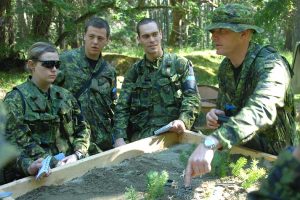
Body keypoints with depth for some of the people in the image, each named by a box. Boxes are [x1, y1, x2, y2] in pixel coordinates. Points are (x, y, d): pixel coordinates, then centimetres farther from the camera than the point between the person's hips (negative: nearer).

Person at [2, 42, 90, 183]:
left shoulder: (65, 96, 16)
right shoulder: (15, 99, 0)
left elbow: (82, 127, 17)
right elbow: (17, 140, -10)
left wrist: (77, 154, -3)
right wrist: (52, 163, -24)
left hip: (69, 168, 5)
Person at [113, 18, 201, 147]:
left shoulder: (180, 64, 8)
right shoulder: (134, 72, 14)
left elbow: (192, 98, 0)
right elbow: (122, 107, 8)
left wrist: (183, 121, -21)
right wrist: (119, 138, -8)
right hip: (141, 135, 2)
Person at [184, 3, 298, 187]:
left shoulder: (271, 65, -26)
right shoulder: (225, 67, 0)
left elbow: (261, 111, -45)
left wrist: (211, 143, -59)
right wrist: (217, 116, -12)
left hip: (276, 156, -6)